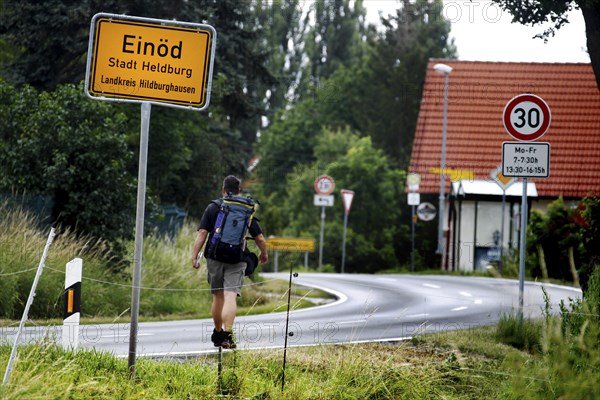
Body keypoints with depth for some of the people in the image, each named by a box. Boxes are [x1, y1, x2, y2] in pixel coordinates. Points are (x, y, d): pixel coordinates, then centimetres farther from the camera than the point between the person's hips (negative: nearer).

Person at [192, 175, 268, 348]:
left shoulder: (213, 208, 4)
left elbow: (202, 233, -6)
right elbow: (259, 238, 8)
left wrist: (194, 256, -5)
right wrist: (264, 254, 26)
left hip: (215, 257, 1)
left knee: (218, 297, 15)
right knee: (230, 297, -9)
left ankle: (217, 334, 27)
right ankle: (227, 334, -25)